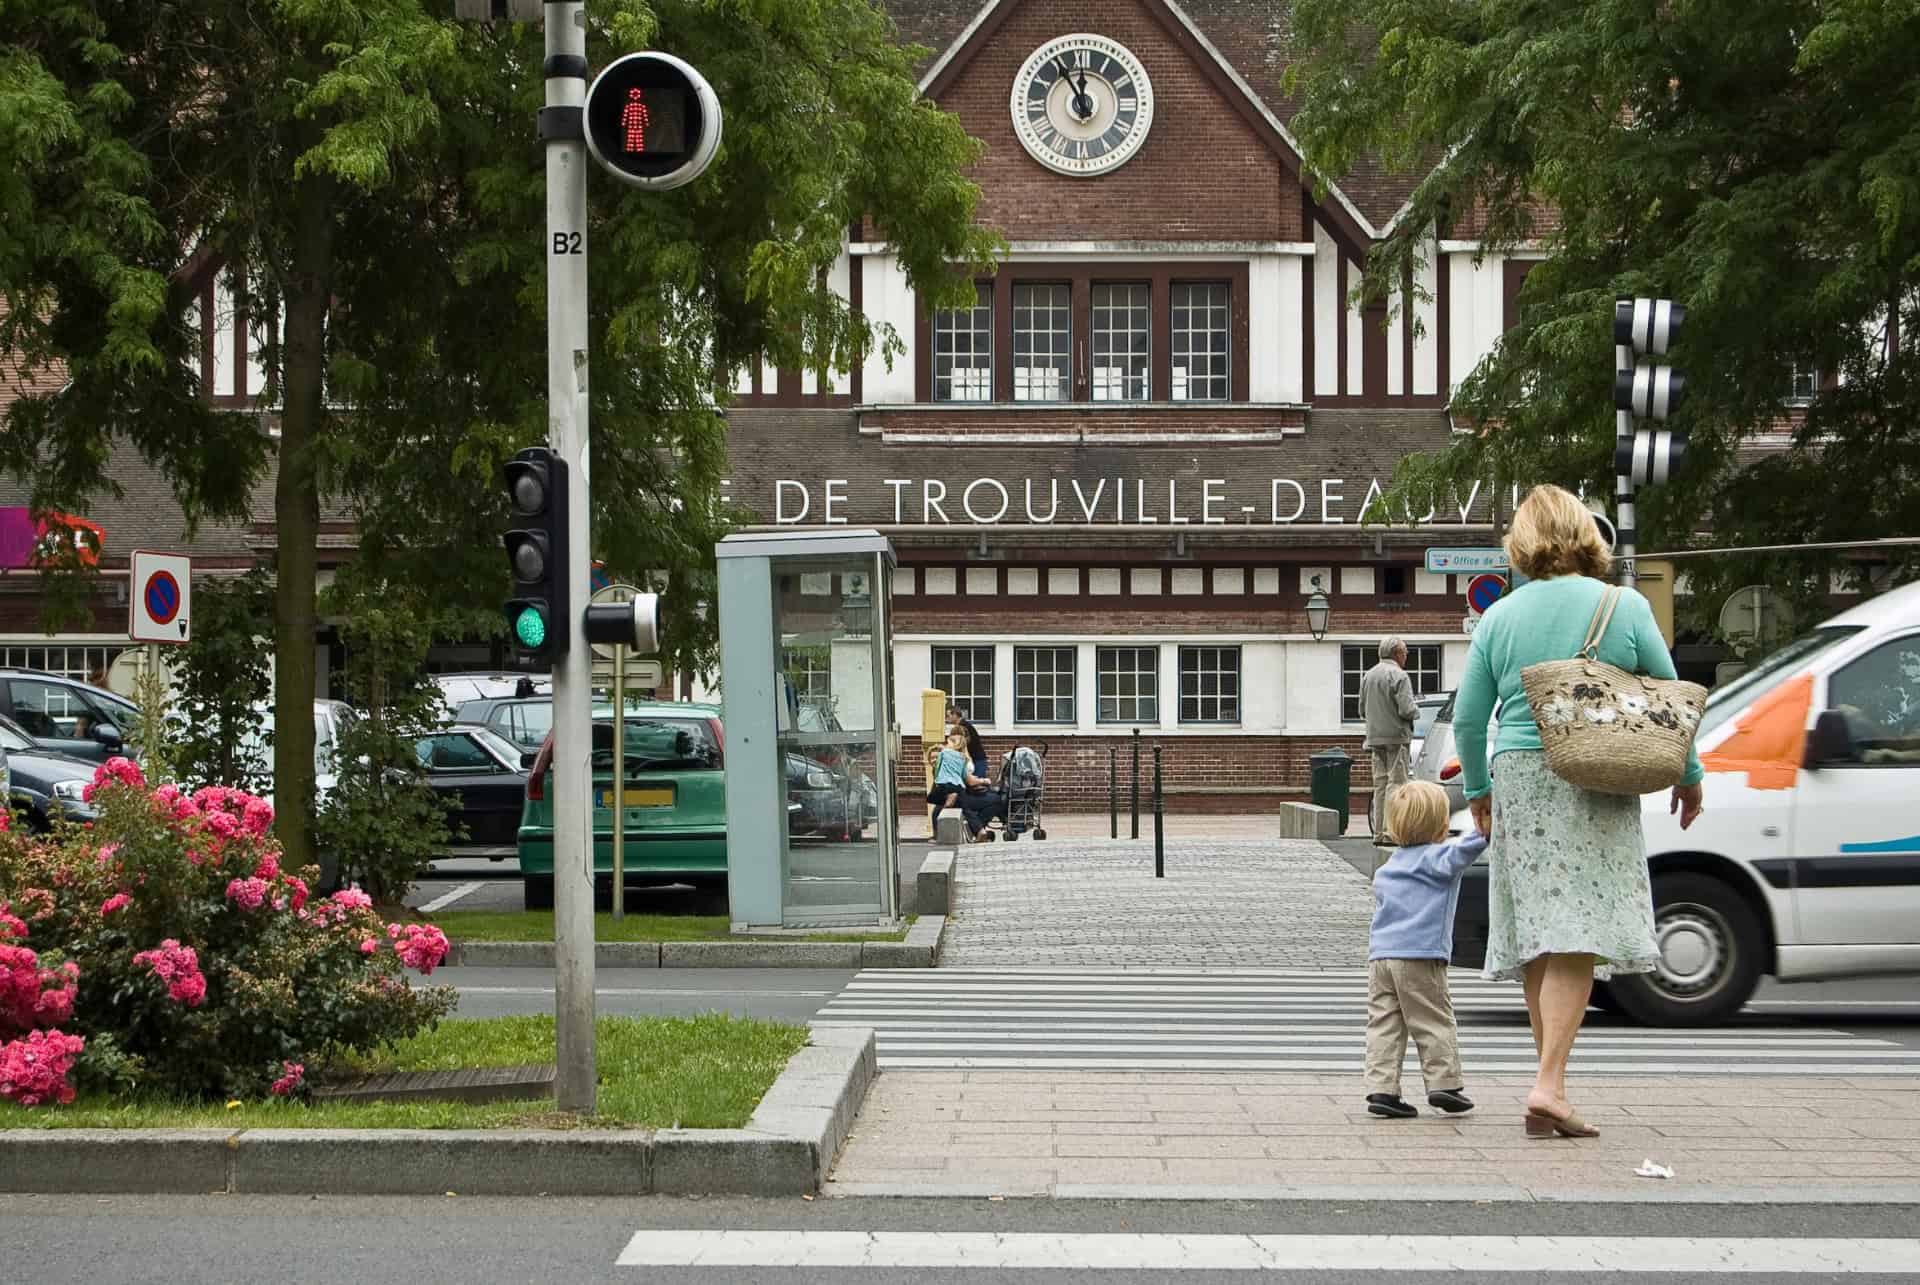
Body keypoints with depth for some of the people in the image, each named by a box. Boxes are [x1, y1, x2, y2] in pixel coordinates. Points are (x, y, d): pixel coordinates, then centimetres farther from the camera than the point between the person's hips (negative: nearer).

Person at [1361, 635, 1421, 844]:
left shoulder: (1368, 676, 12)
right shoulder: (1399, 676, -12)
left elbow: (1362, 710, 16)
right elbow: (1407, 709, -19)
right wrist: (1416, 711, 2)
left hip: (1375, 738, 7)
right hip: (1396, 737, -7)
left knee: (1380, 784, 12)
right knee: (1396, 782, -6)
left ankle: (1378, 832, 11)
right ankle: (1390, 832, -12)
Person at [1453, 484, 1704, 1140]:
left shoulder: (1499, 618, 6)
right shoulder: (1624, 607, 0)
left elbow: (1466, 719, 7)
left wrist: (1477, 791, 22)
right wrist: (1689, 776, 19)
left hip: (1517, 780, 3)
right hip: (1595, 785, -3)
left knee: (1538, 939, 10)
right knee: (1576, 936, -7)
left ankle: (1551, 1080, 15)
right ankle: (1549, 1084, -18)